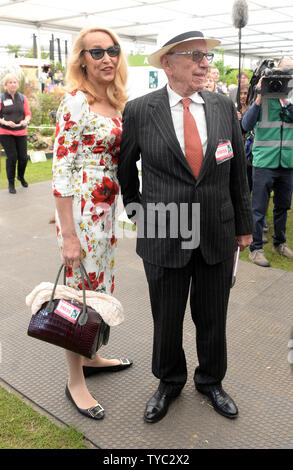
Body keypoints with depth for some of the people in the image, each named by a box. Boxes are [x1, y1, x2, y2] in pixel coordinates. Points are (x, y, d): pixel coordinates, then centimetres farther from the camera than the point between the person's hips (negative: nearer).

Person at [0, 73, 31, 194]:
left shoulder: (22, 98, 8)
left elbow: (28, 114, 6)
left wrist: (26, 121, -15)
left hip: (21, 132, 3)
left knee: (23, 157, 0)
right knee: (12, 157, -7)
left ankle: (21, 177, 32)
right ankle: (11, 184, 9)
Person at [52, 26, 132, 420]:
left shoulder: (116, 103, 10)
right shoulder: (75, 101, -14)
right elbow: (62, 169, -17)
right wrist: (68, 236, -18)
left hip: (107, 208, 8)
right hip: (81, 210, -8)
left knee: (101, 286, 19)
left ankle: (91, 357, 40)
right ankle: (75, 381, 23)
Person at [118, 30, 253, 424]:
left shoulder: (224, 107, 1)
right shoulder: (139, 111, -6)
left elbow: (237, 171, 7)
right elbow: (125, 167, 9)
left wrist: (244, 225, 9)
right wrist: (137, 211, 12)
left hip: (218, 238, 2)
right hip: (163, 238, -2)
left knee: (212, 318, 16)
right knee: (167, 320, 13)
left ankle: (210, 381, 42)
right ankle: (169, 382, 40)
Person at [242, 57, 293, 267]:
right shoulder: (263, 96, -1)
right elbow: (247, 125, -8)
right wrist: (258, 99, -17)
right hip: (264, 161, -4)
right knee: (259, 208, 0)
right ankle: (256, 248, 11)